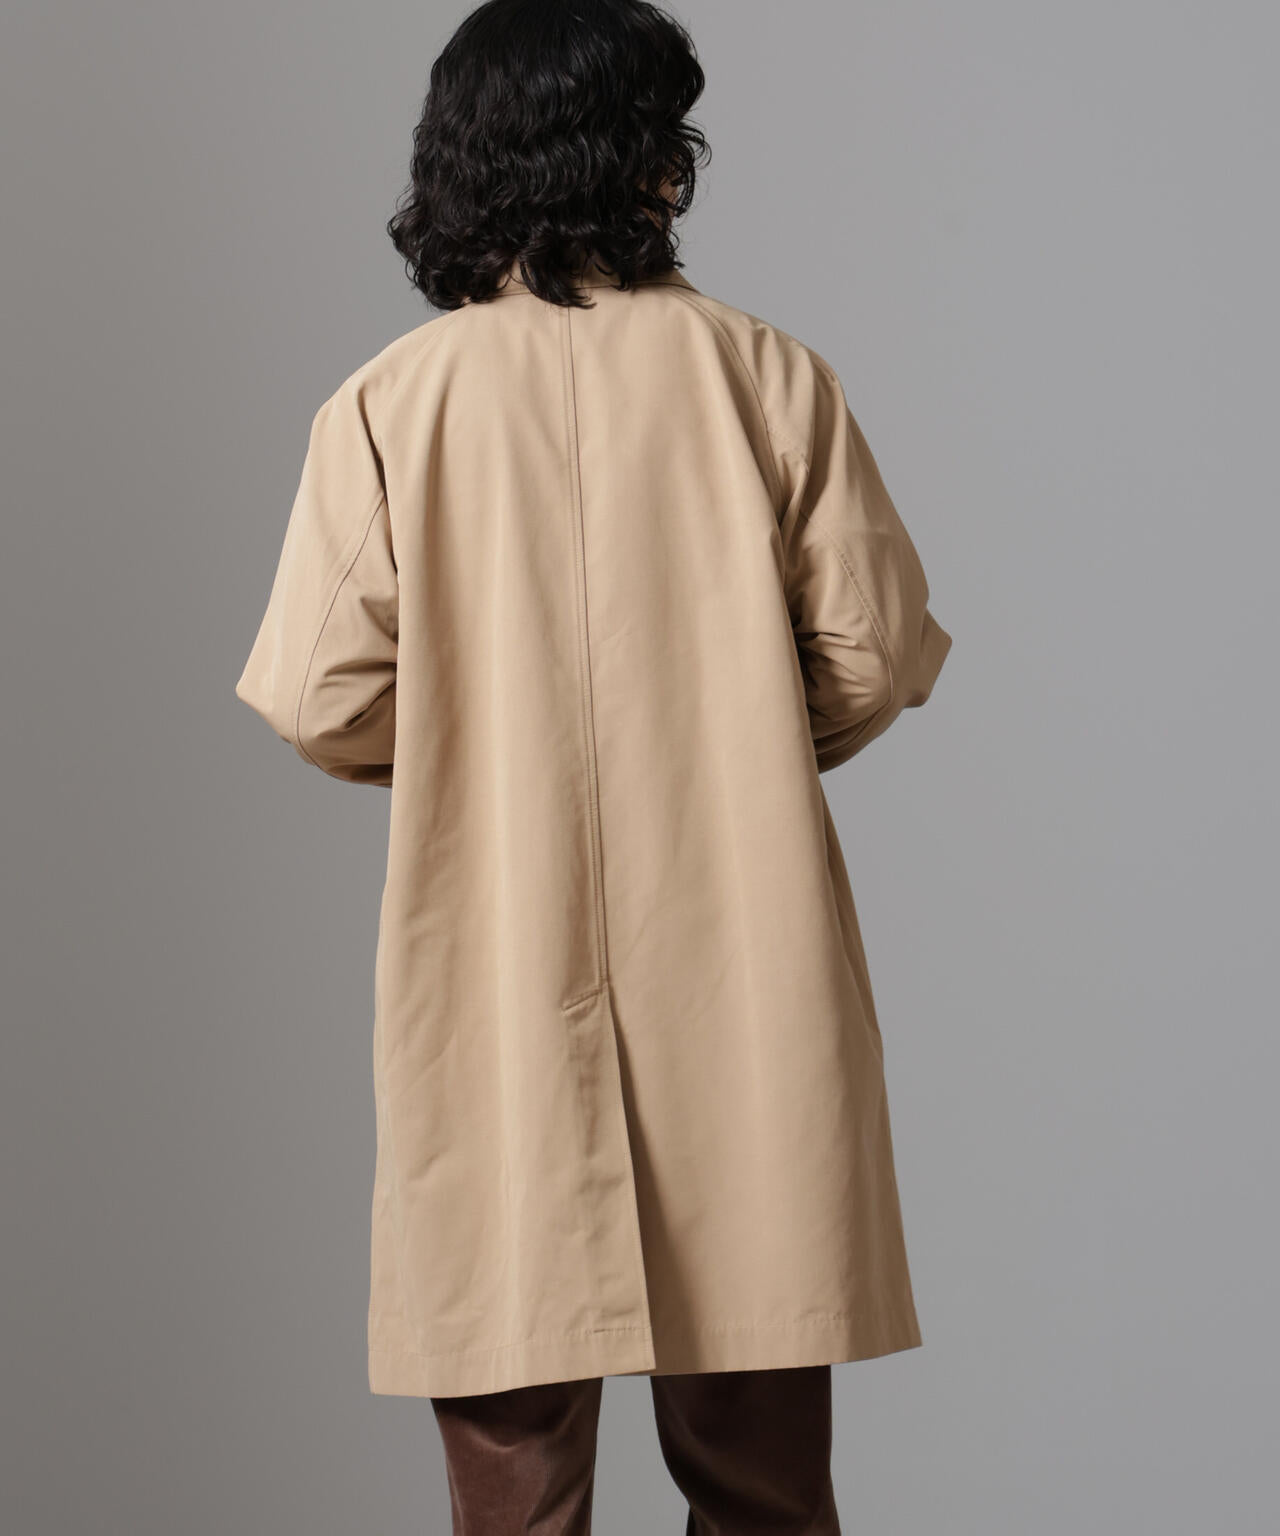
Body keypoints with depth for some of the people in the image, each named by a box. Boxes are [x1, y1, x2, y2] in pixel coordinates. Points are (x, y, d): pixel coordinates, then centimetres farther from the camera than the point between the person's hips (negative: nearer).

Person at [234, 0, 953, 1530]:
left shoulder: (386, 402, -4)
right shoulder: (763, 373, -3)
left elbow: (318, 700, -7)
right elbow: (877, 648, -1)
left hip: (491, 979, 0)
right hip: (738, 961, 1)